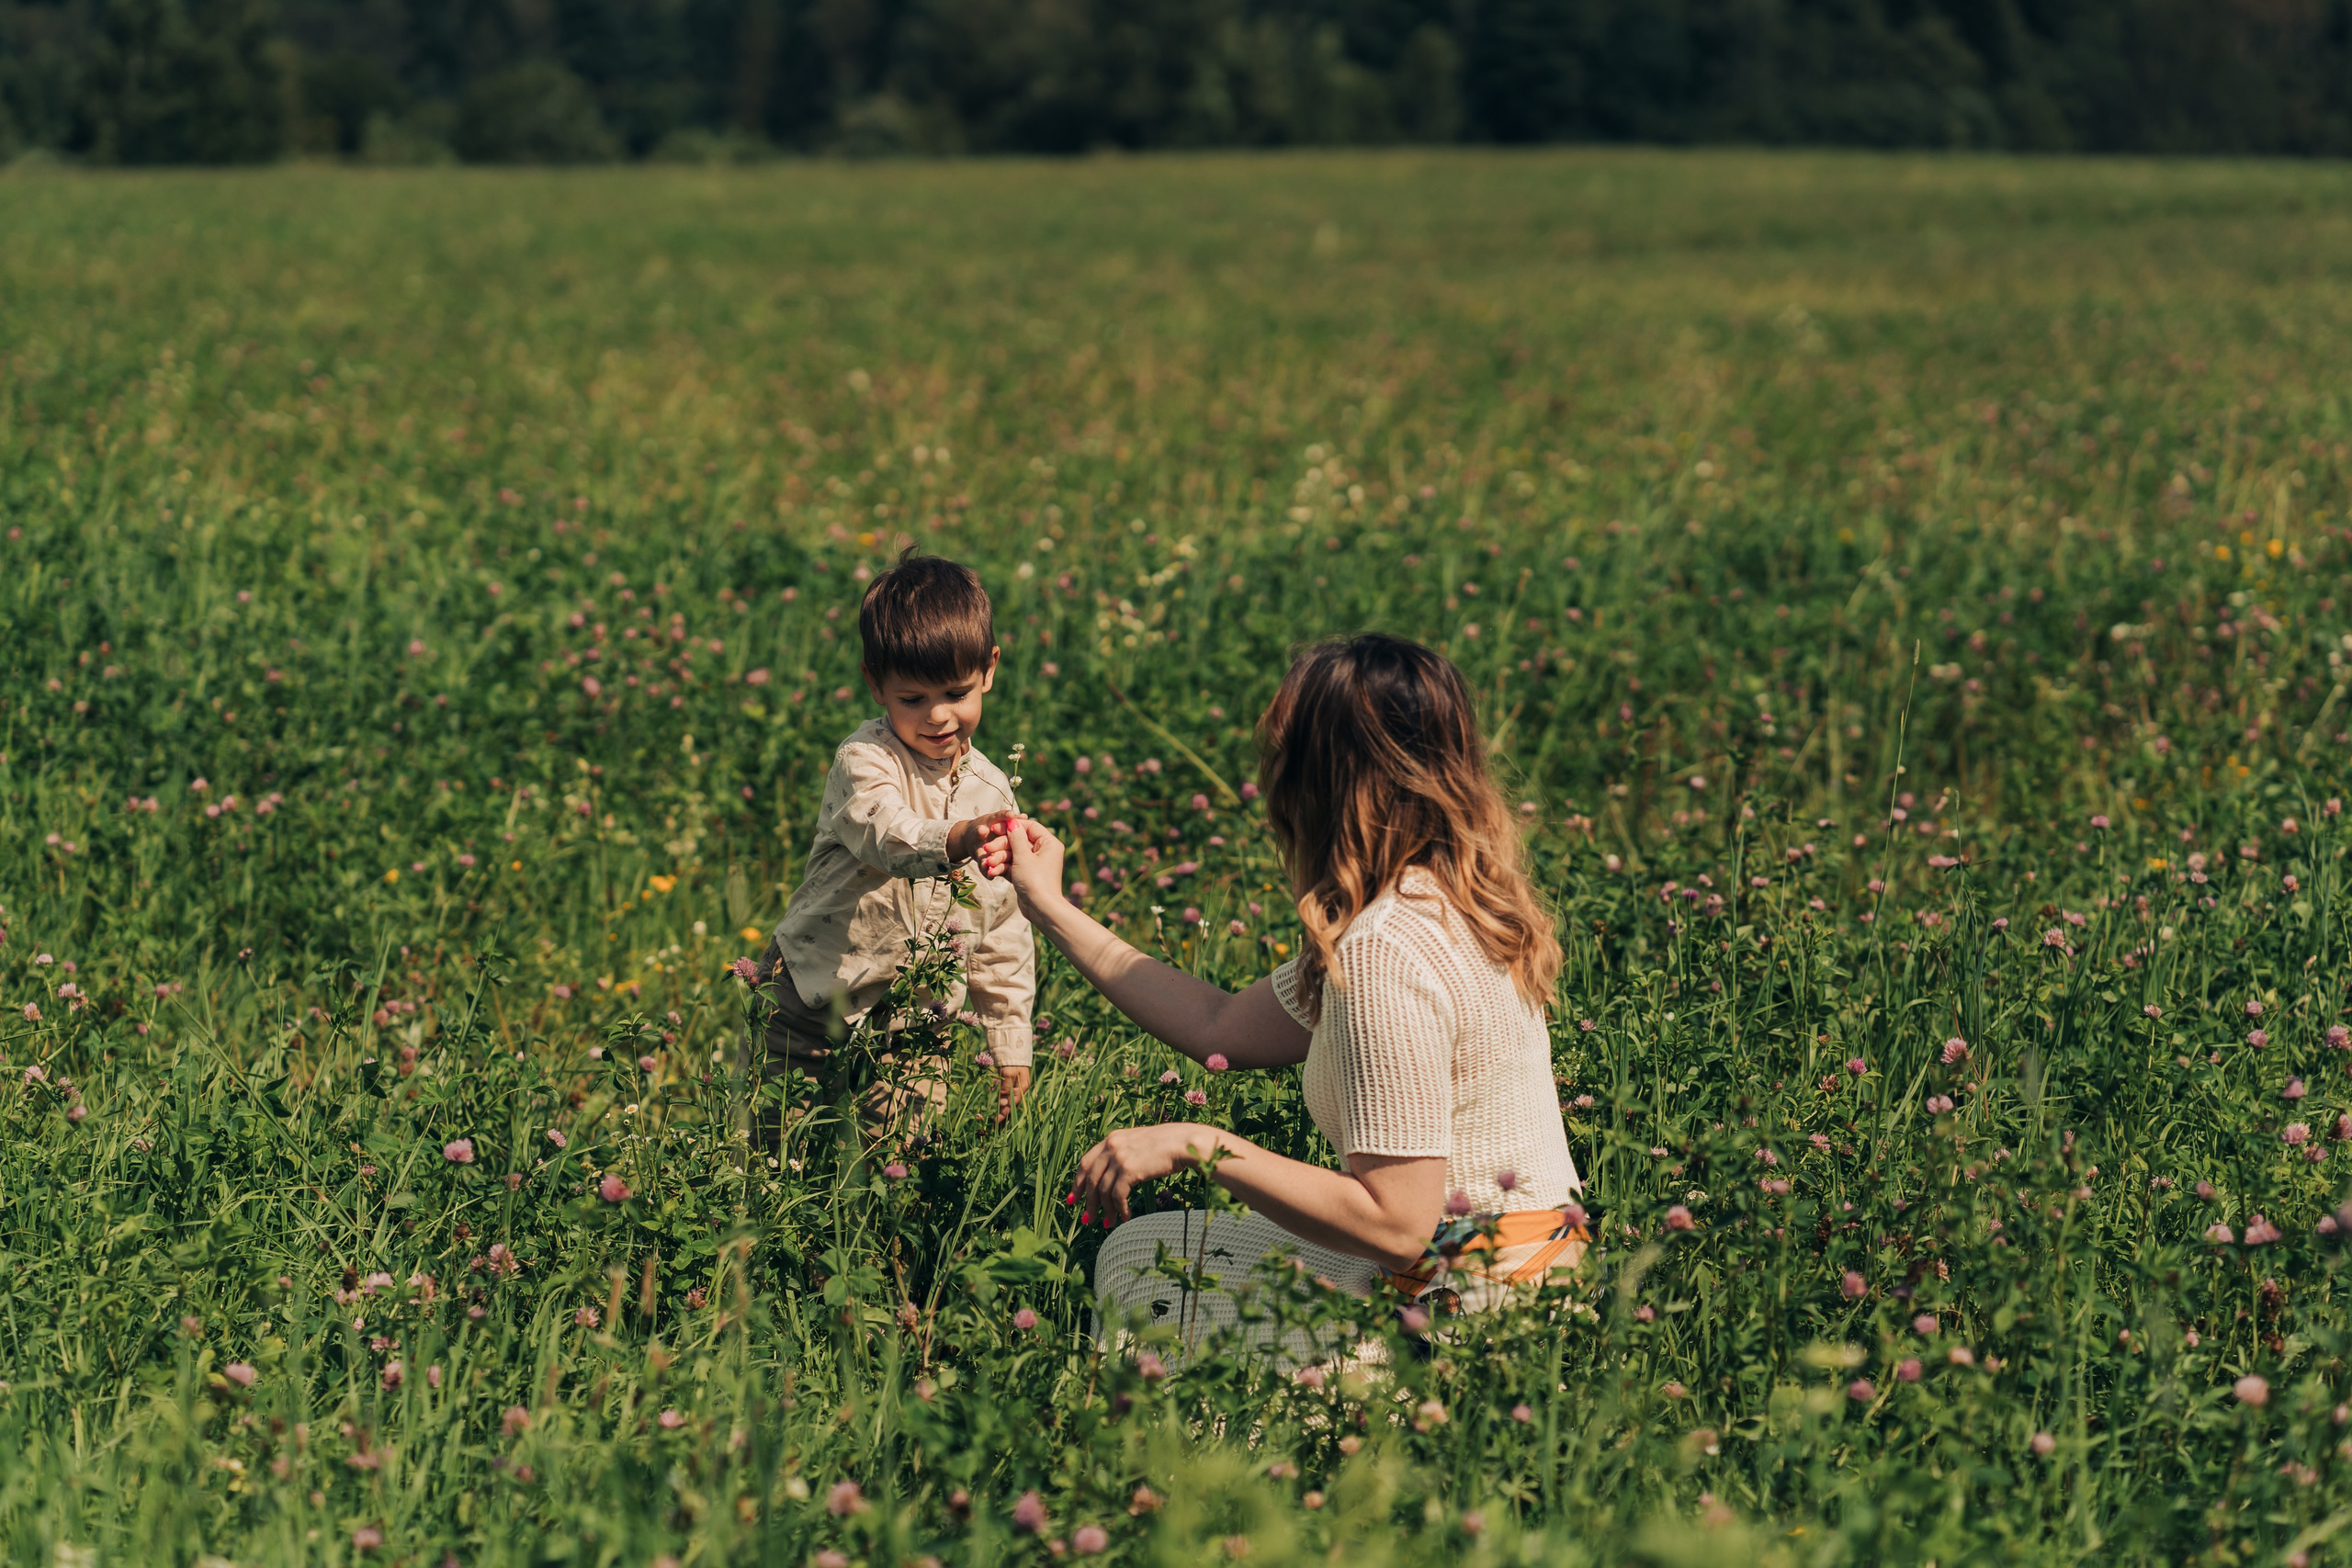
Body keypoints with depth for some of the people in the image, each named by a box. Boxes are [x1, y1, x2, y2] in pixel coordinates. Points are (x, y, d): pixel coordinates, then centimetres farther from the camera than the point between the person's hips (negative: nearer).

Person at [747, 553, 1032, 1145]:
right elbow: (886, 832, -37)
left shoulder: (992, 790, 3)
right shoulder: (866, 761, -14)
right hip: (814, 1004, -4)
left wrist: (1010, 1045, 11)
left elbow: (1003, 929, 11)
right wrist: (956, 842, -58)